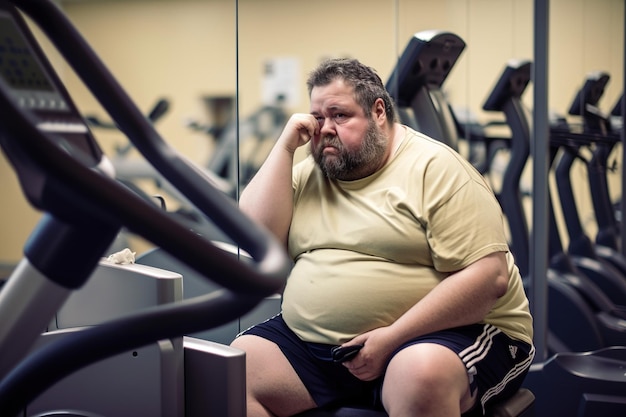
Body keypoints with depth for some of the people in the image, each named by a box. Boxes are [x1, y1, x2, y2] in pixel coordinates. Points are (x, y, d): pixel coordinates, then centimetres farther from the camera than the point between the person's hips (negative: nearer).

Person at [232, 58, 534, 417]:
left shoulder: (436, 169, -7)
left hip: (440, 333, -6)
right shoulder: (308, 174, 13)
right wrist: (286, 146, 0)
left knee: (422, 375, -38)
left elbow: (488, 276, -16)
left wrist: (393, 338, -21)